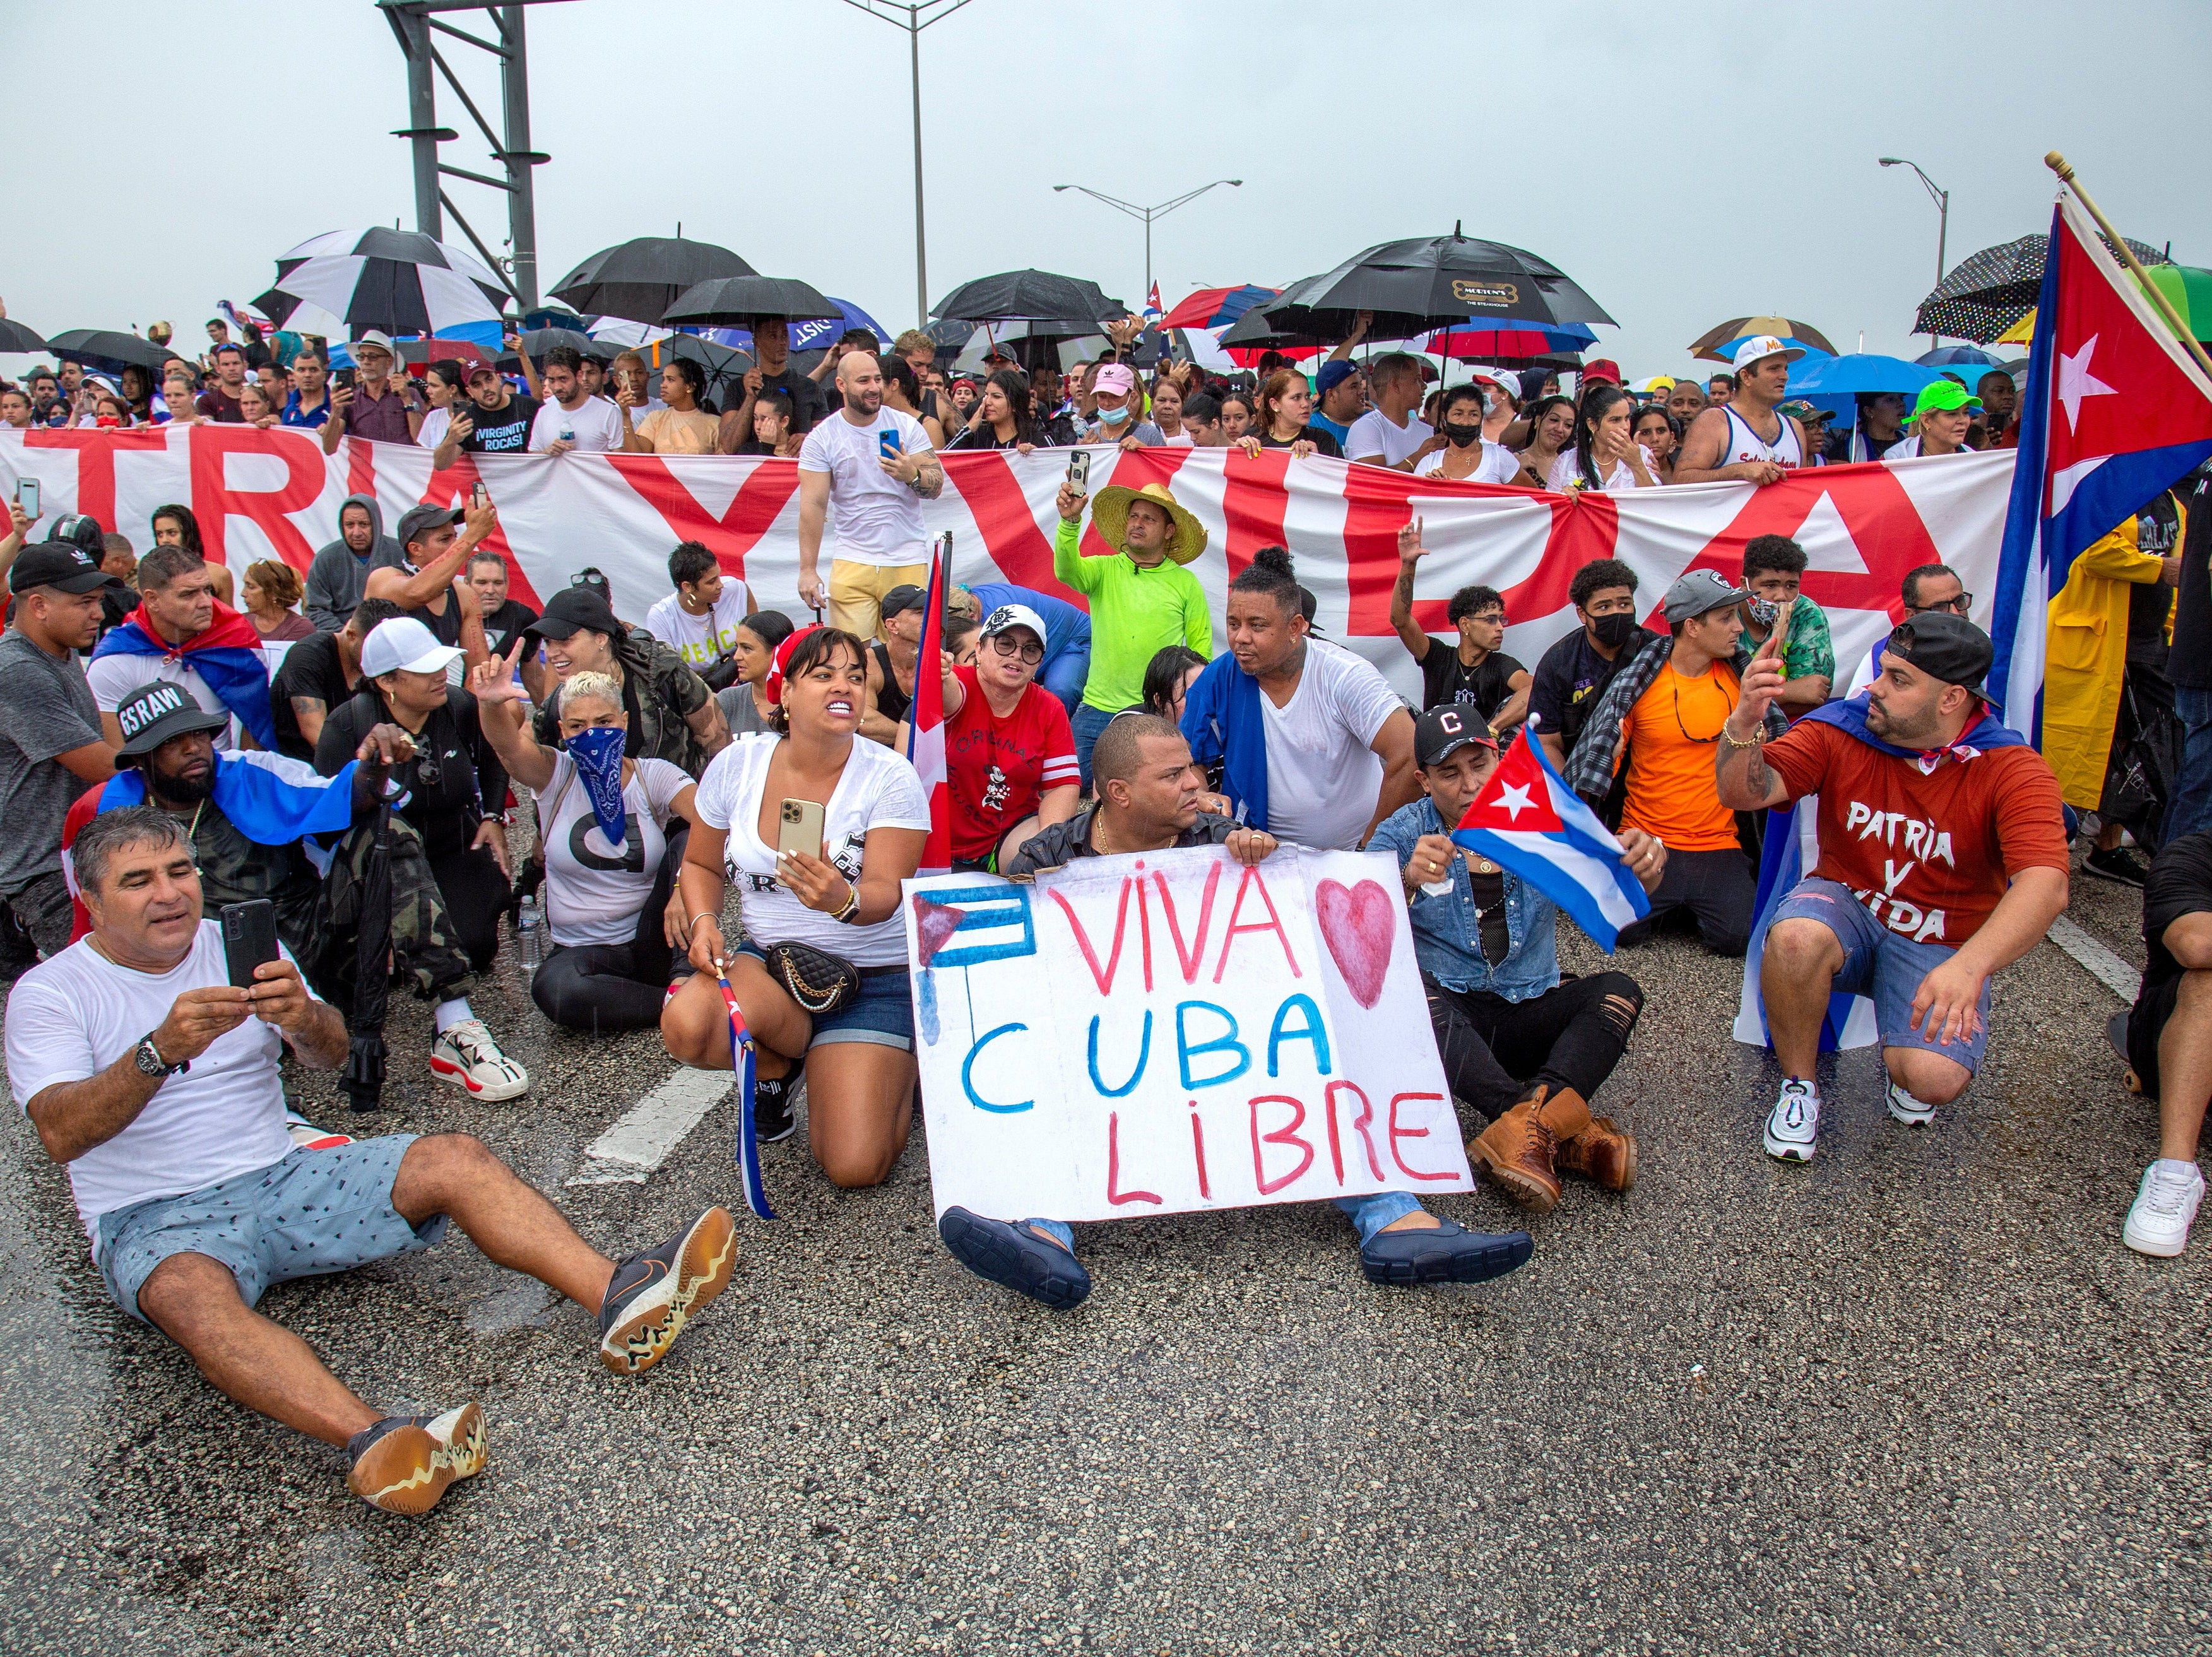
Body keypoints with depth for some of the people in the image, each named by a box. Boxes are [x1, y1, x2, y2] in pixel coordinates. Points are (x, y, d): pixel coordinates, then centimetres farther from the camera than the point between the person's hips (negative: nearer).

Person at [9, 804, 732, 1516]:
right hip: (155, 1219, -4)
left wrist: (304, 1018, -27)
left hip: (284, 1177, 4)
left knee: (453, 1158, -20)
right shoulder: (50, 993, -1)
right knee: (191, 1293, -38)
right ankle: (372, 1441, -60)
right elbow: (62, 1134, -17)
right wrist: (161, 1050, -36)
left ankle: (620, 1300, -36)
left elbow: (332, 1056, -2)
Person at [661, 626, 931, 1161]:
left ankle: (894, 1066, 19)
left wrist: (844, 901, -43)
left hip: (873, 977, -3)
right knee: (686, 1027, -32)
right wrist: (704, 922, -9)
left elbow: (887, 892, -20)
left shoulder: (889, 777, -12)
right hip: (767, 962, 3)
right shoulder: (737, 764, -3)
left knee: (855, 1167, -16)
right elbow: (700, 864, 11)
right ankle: (778, 1066, 5)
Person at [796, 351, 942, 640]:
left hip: (908, 564, 1)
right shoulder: (821, 438, 0)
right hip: (852, 564, -1)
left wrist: (911, 475, -23)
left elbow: (937, 486, 1)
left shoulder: (906, 426, 3)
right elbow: (813, 505, -4)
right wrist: (808, 570, -11)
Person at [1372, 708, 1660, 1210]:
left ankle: (1533, 1119, -44)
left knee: (1618, 991, -22)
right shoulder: (1402, 835, 3)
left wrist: (1644, 860, -29)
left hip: (1529, 1014, 2)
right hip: (1444, 1018, -2)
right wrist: (1407, 882, -33)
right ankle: (1562, 1134, -38)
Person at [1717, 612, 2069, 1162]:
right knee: (1796, 937, -35)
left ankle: (1904, 1060, 16)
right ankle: (1799, 1086, -8)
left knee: (1934, 1079, -26)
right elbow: (1745, 794, -18)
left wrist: (1970, 965, -48)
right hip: (1846, 906, 1)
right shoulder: (1839, 730, -10)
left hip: (1943, 946, -1)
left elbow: (2045, 885, -30)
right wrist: (1745, 724, -40)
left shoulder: (2013, 770, -16)